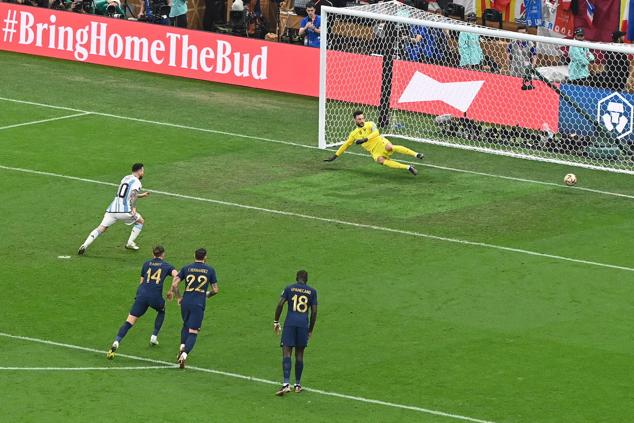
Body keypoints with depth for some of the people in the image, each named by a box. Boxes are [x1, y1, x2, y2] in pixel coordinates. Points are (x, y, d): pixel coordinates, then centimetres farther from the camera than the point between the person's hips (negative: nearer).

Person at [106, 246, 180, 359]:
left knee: (129, 321, -5)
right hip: (156, 297, -1)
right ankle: (154, 336, 28)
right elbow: (176, 276, -6)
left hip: (142, 294, 1)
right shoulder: (167, 266, 12)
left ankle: (116, 342, -24)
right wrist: (171, 292, 5)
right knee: (161, 311, 35)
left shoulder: (146, 264, 18)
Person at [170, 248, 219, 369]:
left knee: (186, 326, 28)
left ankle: (182, 347, 6)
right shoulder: (210, 270, 2)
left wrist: (179, 297, 12)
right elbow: (215, 290, 5)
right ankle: (184, 354, -23)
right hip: (199, 304, -2)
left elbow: (174, 284, -3)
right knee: (193, 333, -1)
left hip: (186, 302, 2)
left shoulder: (186, 268, 4)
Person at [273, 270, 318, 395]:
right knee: (299, 353, 13)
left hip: (290, 323, -1)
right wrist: (310, 330, 14)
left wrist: (276, 322, 5)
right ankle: (297, 384, 18)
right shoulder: (312, 291, 10)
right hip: (304, 324, 1)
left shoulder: (289, 288, 7)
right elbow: (314, 311, 7)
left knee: (286, 352, -7)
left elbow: (280, 304, -3)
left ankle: (286, 384, -23)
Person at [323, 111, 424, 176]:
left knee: (389, 147, -39)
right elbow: (345, 145, 28)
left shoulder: (370, 125, 5)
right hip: (375, 152, 3)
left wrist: (365, 139, -24)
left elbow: (376, 132, -14)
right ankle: (407, 167, -38)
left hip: (381, 144, -3)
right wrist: (335, 156, 28)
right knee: (380, 160, -32)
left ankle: (415, 154, -40)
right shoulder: (354, 134, 18)